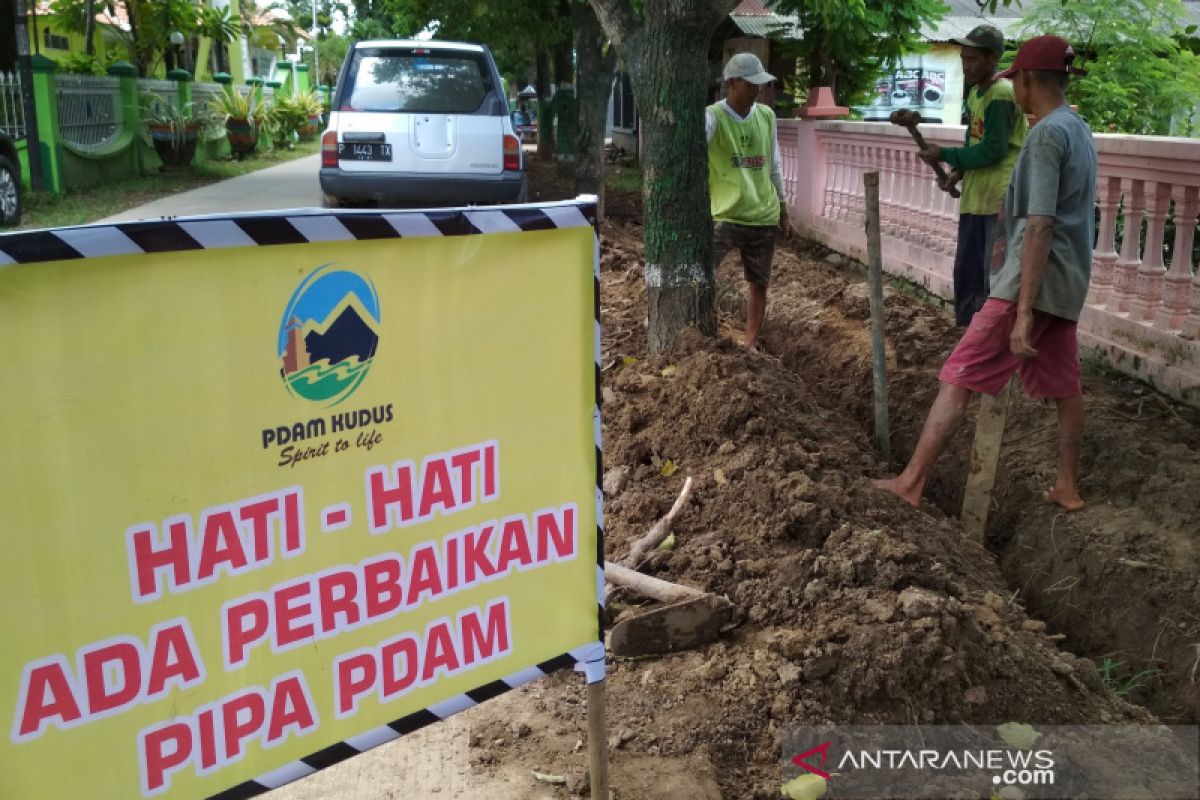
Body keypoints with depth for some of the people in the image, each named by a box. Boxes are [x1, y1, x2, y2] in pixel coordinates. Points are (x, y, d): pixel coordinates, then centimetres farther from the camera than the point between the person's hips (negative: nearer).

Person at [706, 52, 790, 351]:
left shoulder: (766, 116, 5)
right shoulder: (712, 117, -11)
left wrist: (783, 211, 18)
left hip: (763, 217, 5)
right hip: (724, 216, -5)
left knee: (758, 284, 12)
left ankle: (751, 343, 26)